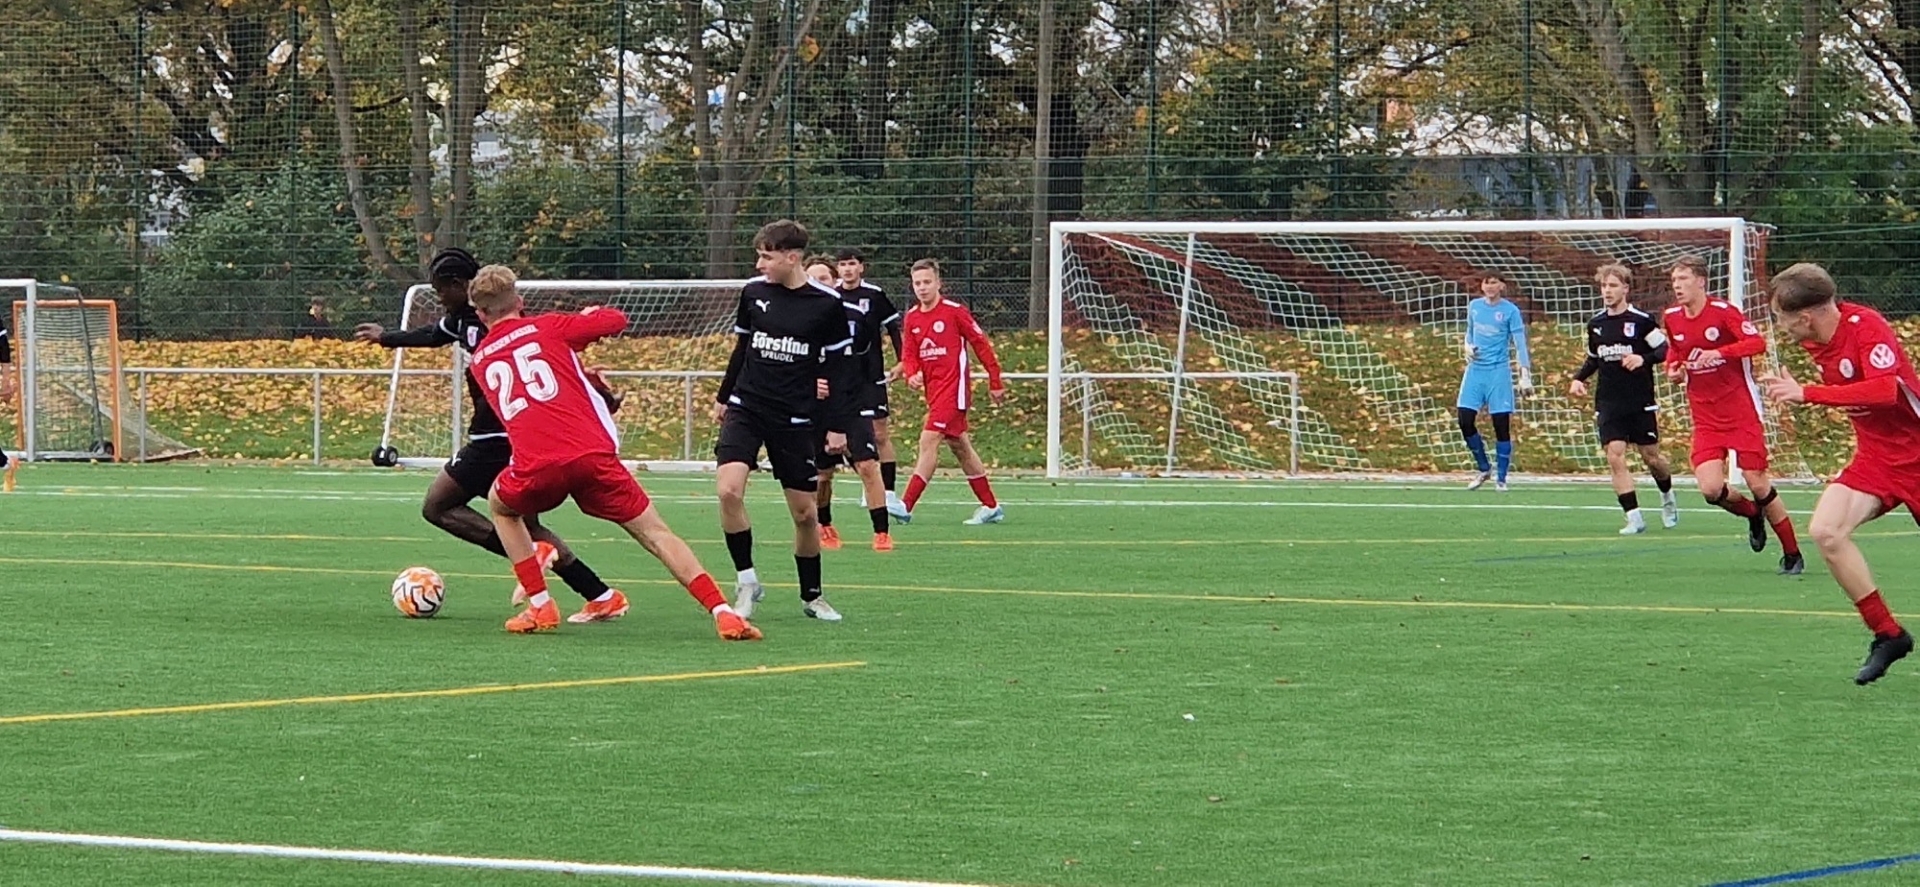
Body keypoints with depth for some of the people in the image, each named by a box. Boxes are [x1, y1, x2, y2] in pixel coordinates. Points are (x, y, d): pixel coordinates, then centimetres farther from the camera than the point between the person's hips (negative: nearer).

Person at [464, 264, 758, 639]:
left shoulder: (480, 361, 22)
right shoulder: (547, 327, 14)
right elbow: (617, 320, 19)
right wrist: (592, 313, 41)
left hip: (535, 467, 1)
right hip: (592, 454, -1)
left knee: (501, 507, 33)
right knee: (654, 533, 5)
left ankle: (540, 607, 23)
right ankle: (722, 612, -10)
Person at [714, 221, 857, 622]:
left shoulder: (827, 304, -7)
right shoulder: (753, 292, 1)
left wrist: (836, 427, -2)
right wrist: (723, 397, 22)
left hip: (795, 419, -2)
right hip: (746, 408, 2)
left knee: (805, 513, 3)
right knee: (729, 490, -20)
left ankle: (812, 596, 23)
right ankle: (746, 581, -5)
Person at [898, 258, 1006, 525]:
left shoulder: (955, 311, -10)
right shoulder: (911, 318, 8)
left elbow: (981, 344, -4)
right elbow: (909, 355, 11)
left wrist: (995, 383, -2)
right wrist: (912, 375, -12)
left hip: (954, 387, -8)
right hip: (933, 390, 8)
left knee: (929, 441, -17)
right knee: (959, 446, 13)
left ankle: (906, 505, -20)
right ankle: (990, 506, 23)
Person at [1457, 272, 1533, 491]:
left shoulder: (1510, 311, -6)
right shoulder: (1474, 307, 7)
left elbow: (1520, 344, -7)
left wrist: (1525, 376, -13)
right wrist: (1468, 347, 1)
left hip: (1498, 372, -4)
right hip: (1475, 370, 4)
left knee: (1501, 424, -3)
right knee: (1465, 421, -3)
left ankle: (1501, 479, 6)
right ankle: (1484, 469, 16)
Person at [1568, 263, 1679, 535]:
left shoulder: (1642, 320, -6)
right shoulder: (1595, 325, 9)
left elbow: (1666, 351, -7)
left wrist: (1643, 359, -25)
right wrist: (1578, 379, 6)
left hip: (1641, 403, -3)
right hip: (1608, 405, 3)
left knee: (1651, 456, 5)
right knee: (1615, 456, -11)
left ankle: (1667, 496, 37)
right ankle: (1634, 518, -9)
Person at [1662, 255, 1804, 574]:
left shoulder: (1723, 311, -11)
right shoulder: (1672, 319, 5)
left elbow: (1757, 343, -21)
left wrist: (1719, 352, -33)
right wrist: (1674, 369, 3)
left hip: (1741, 413, -4)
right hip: (1706, 420, 5)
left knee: (1757, 484, -4)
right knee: (1711, 489, -13)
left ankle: (1792, 555, 11)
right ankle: (1753, 515, 21)